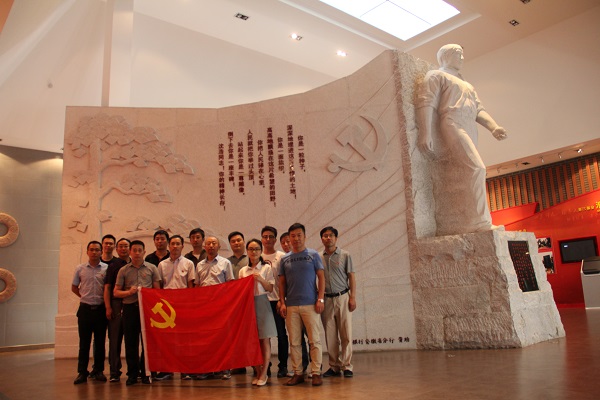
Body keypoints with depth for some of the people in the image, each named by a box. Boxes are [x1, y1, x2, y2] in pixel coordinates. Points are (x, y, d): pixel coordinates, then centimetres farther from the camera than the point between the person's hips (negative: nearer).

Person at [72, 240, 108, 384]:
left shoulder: (106, 268, -1)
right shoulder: (80, 268, 3)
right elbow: (74, 287, 14)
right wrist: (85, 297, 6)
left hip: (101, 309, 0)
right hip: (85, 309, 0)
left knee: (100, 342, 7)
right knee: (84, 342, 4)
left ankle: (98, 371, 17)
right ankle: (82, 372, 12)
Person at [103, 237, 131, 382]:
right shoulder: (113, 266, 6)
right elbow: (107, 288, 2)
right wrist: (108, 307, -6)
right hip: (116, 304, -2)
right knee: (115, 339, 1)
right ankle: (114, 371, 8)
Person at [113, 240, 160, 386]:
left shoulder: (152, 268, 9)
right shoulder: (123, 270, 12)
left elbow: (158, 290, 9)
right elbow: (116, 292, 9)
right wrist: (129, 292, -8)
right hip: (130, 308, 1)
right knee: (131, 342, 4)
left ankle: (146, 373, 9)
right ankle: (132, 374, 14)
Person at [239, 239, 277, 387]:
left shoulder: (266, 268, 3)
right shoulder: (243, 271, 12)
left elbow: (270, 288, -2)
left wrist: (260, 279, -15)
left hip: (262, 303, -3)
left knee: (264, 340, -2)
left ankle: (264, 374, 3)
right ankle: (258, 373, 14)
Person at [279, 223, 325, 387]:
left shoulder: (313, 255, 3)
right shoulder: (285, 259, 10)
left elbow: (321, 277, 1)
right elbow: (282, 282, 11)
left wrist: (320, 299, -7)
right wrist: (282, 302, 2)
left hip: (310, 304, -2)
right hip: (291, 306, 3)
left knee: (314, 340, 0)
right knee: (294, 341, 7)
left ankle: (316, 373, 7)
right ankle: (297, 373, 15)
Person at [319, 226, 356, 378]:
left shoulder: (345, 255, 2)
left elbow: (351, 277, 2)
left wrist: (353, 297, -6)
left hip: (342, 297, -1)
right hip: (326, 299, 2)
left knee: (346, 334, 0)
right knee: (330, 336, 5)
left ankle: (347, 366, 8)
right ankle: (334, 367, 14)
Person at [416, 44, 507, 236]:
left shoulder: (466, 85, 35)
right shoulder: (436, 76, 10)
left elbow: (479, 110, 23)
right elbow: (426, 104, -6)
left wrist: (494, 127, 2)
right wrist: (425, 133, -22)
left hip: (468, 132, 8)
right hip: (449, 127, -8)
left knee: (453, 180, 0)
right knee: (473, 169, -24)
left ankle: (451, 228, -4)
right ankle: (476, 223, -28)